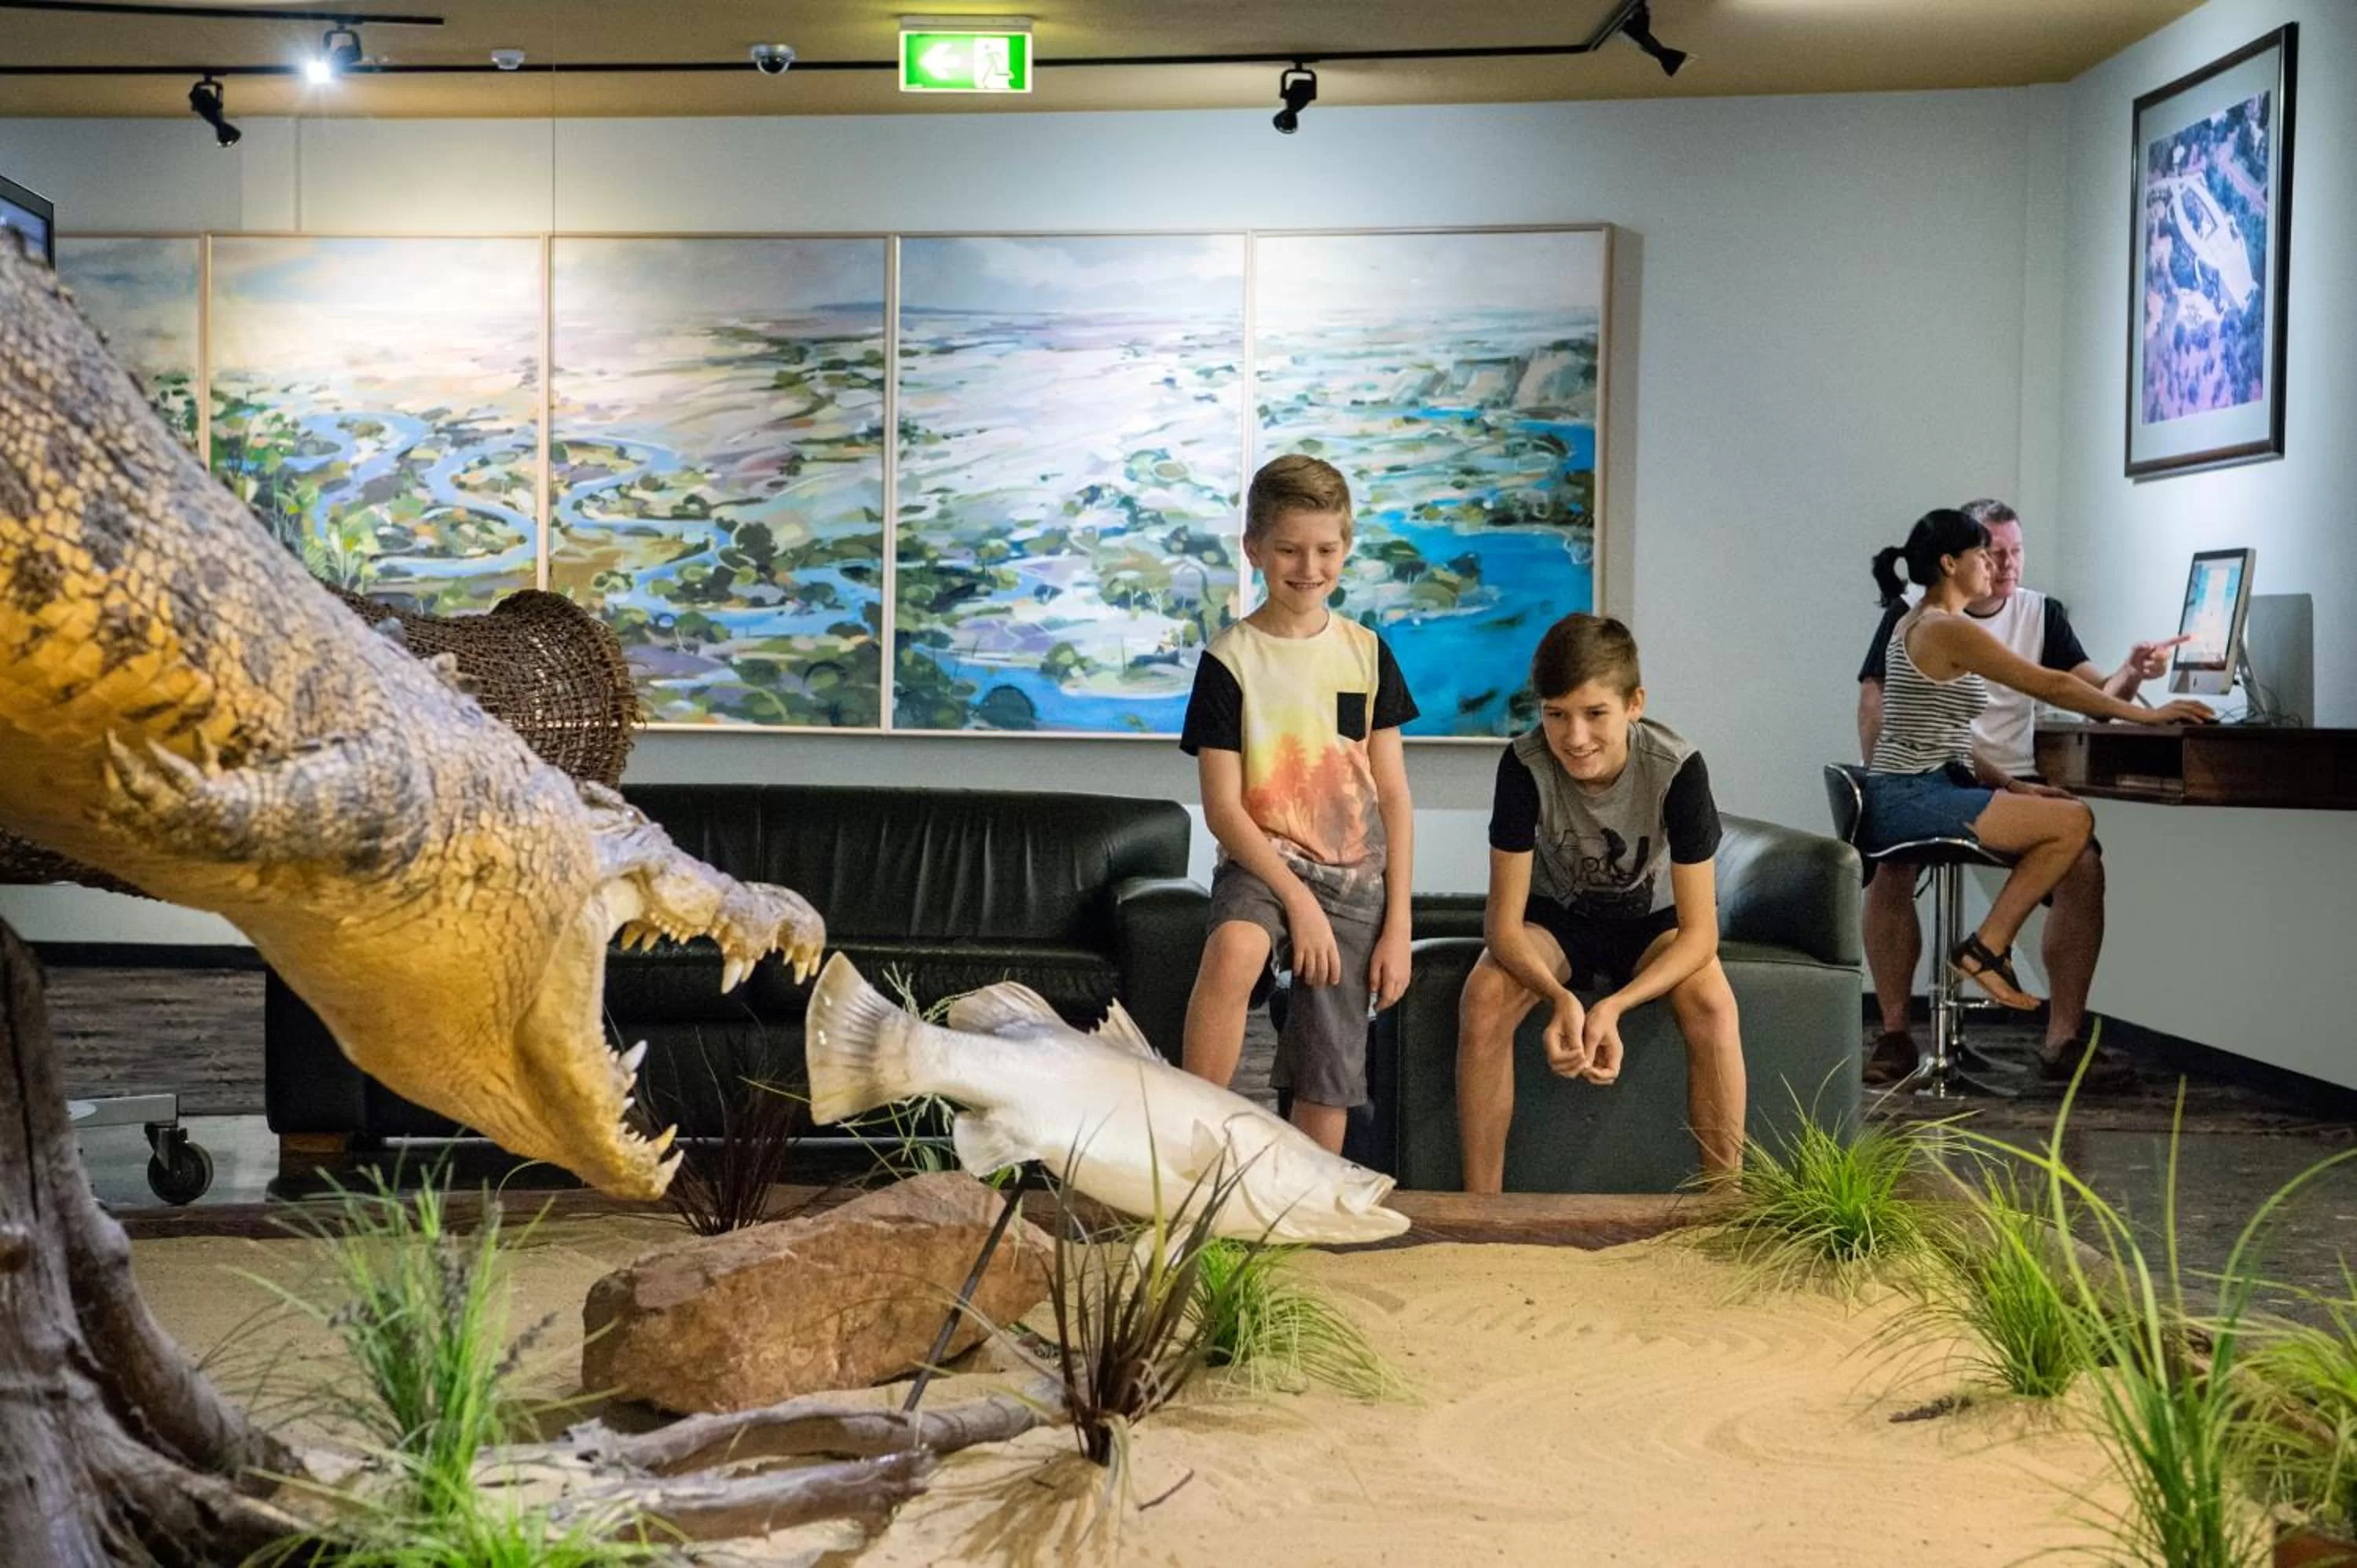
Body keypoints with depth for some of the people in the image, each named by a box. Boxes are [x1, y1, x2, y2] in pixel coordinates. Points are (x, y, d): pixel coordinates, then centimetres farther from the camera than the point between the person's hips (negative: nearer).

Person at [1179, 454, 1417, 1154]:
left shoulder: (1367, 654, 5)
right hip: (1262, 861, -3)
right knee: (1235, 949, -36)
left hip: (1355, 875, 3)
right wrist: (1297, 898, -17)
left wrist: (1398, 925, 0)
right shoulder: (1228, 659, -4)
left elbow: (1393, 797, 6)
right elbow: (1223, 808, -8)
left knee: (1326, 1083, 2)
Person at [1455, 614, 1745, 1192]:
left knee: (1713, 1005, -31)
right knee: (1483, 998, -29)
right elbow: (1504, 920, -24)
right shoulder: (1525, 764, -27)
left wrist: (1613, 1007, -41)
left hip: (1653, 916, 0)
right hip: (1558, 912, 1)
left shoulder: (1677, 769, -29)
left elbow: (1699, 931, -26)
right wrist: (1560, 997, -44)